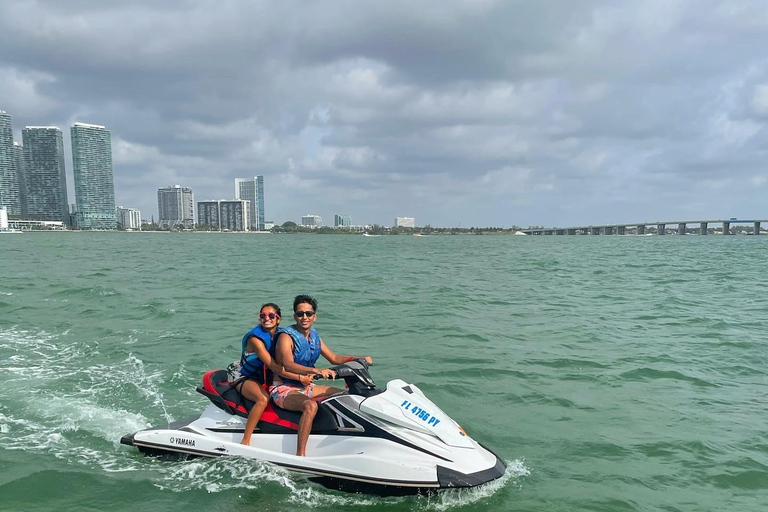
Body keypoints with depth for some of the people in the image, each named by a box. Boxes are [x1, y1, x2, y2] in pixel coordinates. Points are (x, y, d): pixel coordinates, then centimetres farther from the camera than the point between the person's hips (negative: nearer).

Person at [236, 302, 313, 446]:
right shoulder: (256, 338, -23)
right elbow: (274, 368, -29)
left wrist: (307, 371, -18)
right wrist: (300, 377, -33)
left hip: (267, 378, 7)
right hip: (246, 379, -7)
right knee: (263, 399, -35)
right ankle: (245, 442, -31)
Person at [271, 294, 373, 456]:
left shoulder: (314, 336, 8)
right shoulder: (286, 336, -15)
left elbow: (334, 358, 16)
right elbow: (288, 365, -31)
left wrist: (359, 359, 1)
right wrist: (317, 371, -46)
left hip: (305, 386, 8)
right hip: (284, 389, -8)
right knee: (311, 405, -37)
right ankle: (300, 455, -36)